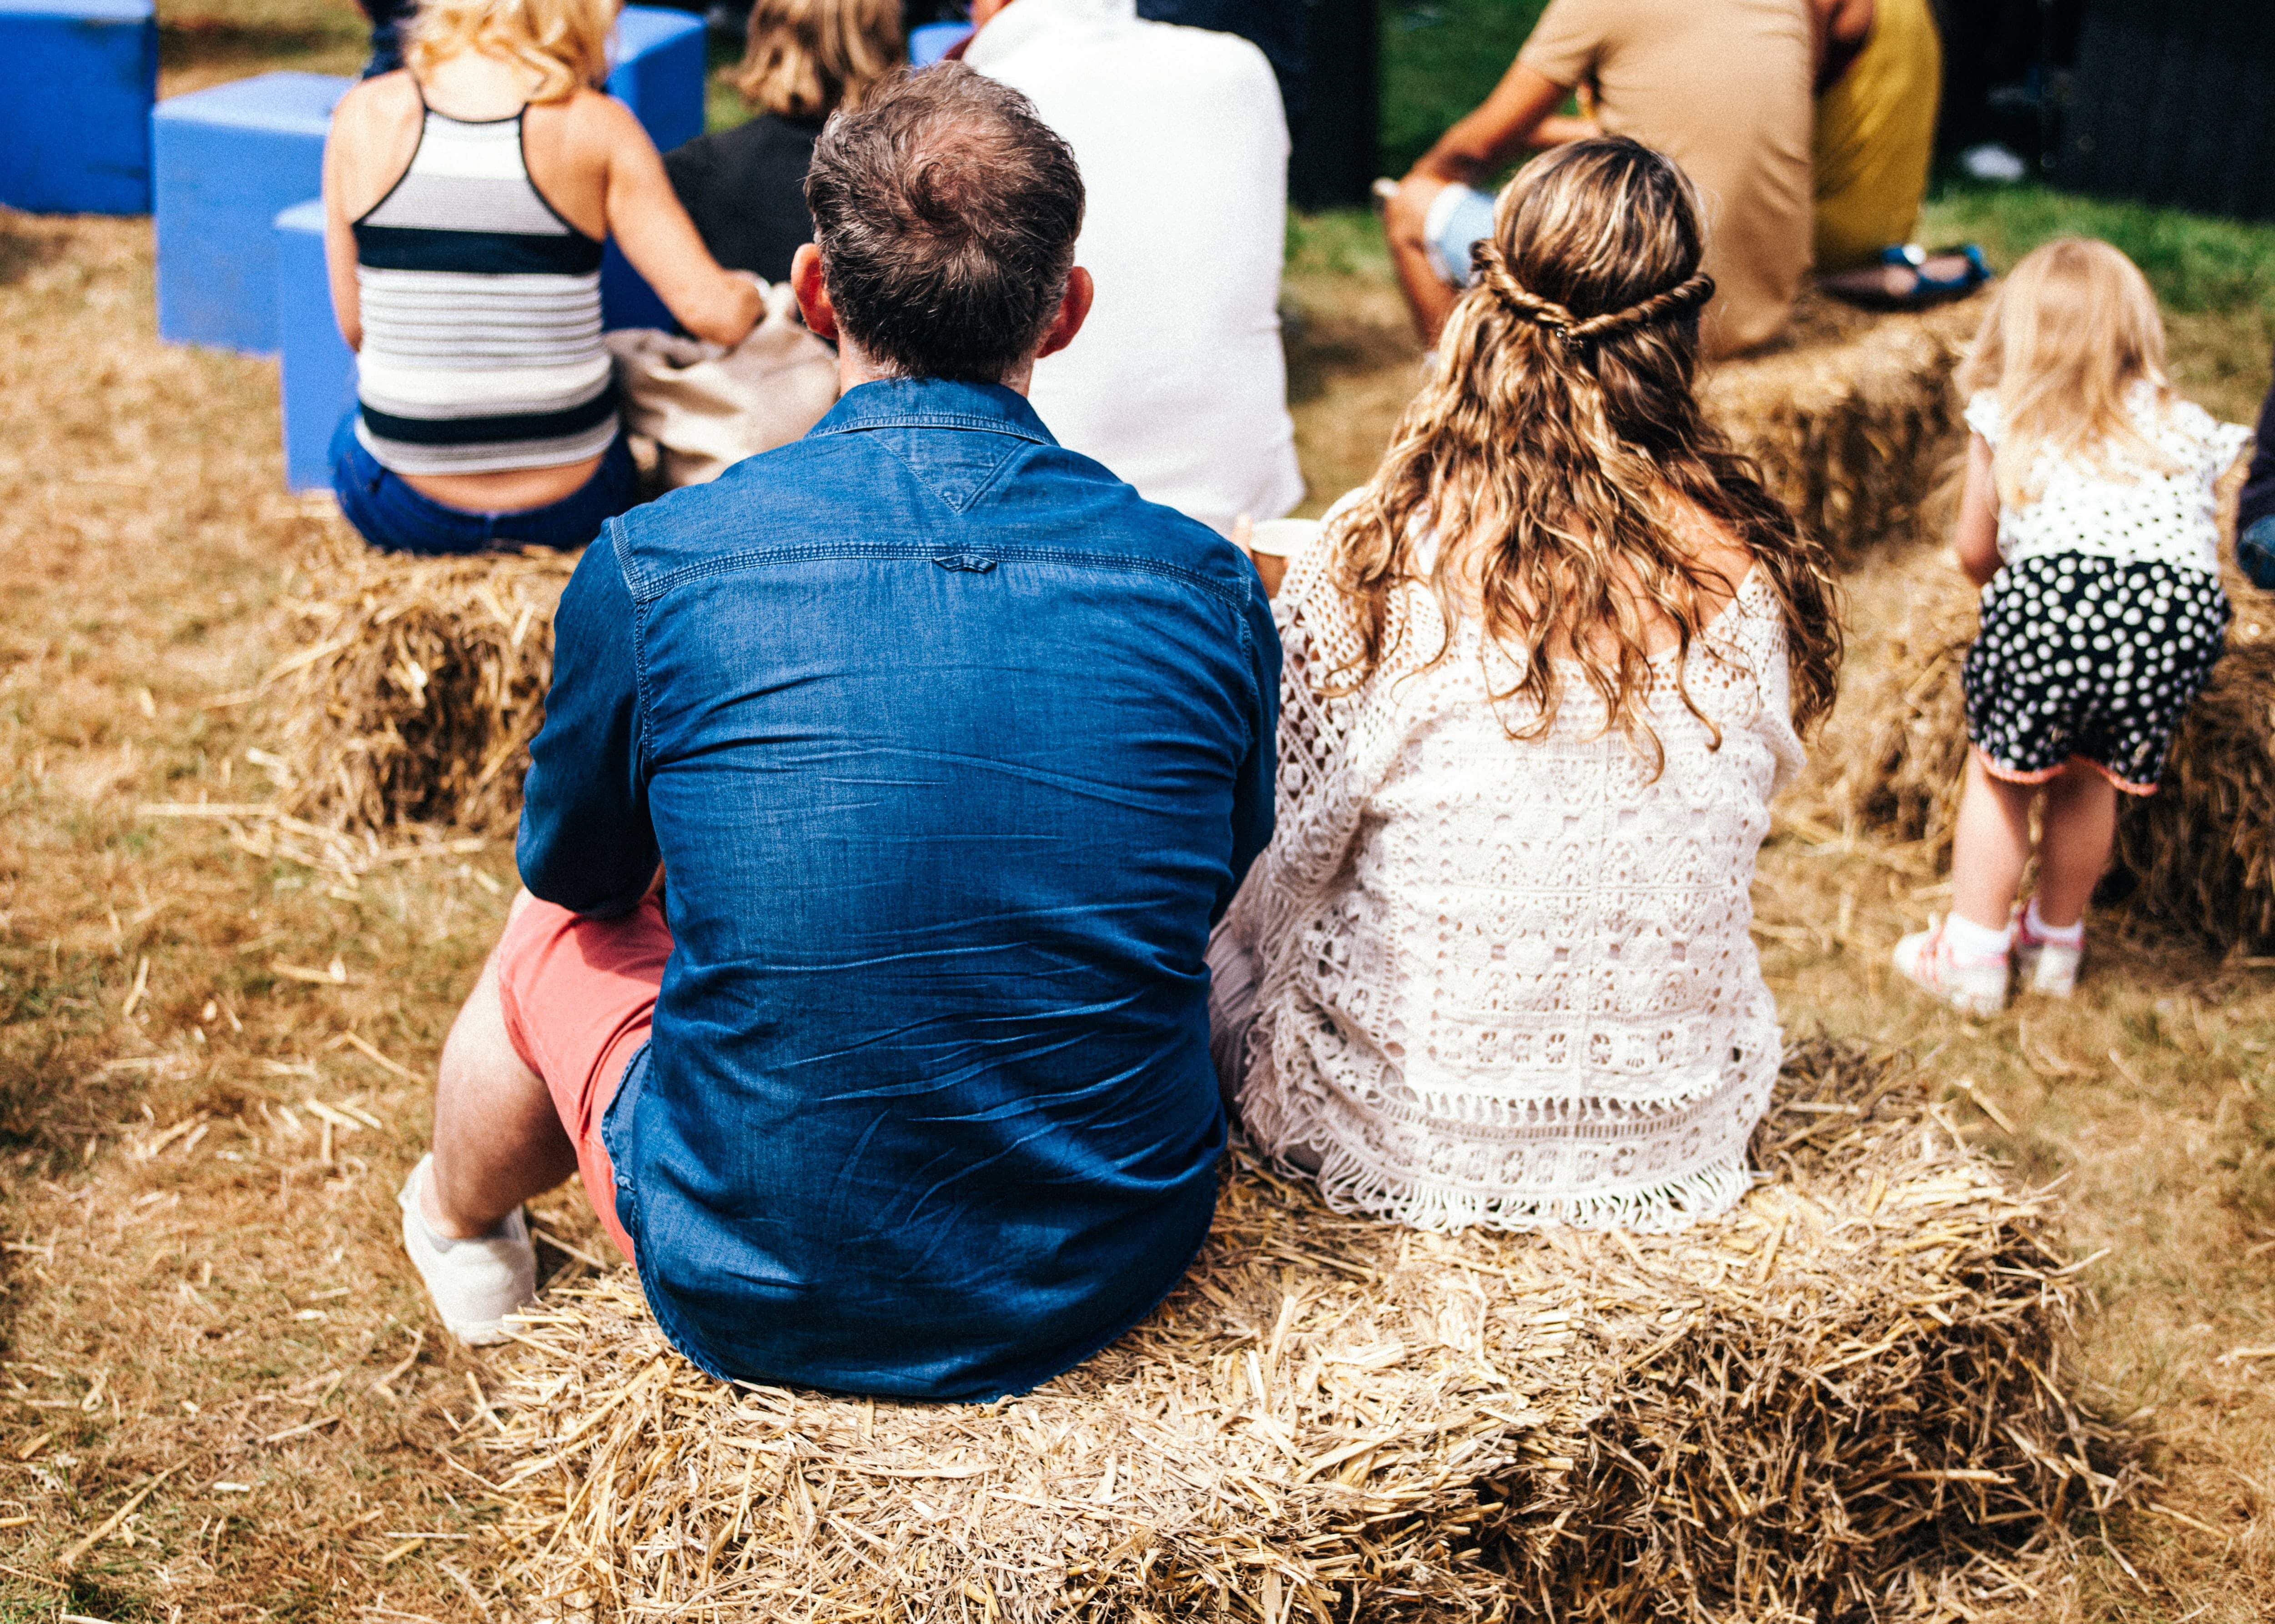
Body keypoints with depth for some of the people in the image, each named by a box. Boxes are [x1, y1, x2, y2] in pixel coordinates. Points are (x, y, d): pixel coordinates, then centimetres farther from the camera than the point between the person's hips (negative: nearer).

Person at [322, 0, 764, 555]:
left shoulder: (365, 113, -5)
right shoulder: (594, 125, -10)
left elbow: (354, 326, 2)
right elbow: (715, 312, -13)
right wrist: (755, 296, 10)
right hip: (570, 507, -1)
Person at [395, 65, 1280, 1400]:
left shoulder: (650, 571, -14)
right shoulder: (1208, 588, -10)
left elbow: (577, 876, 6)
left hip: (759, 1302, -2)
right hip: (1119, 1277, 2)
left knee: (556, 939, 25)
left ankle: (460, 1222, 58)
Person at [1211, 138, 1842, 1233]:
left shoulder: (1366, 567, -21)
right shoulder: (1753, 577, -13)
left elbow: (1285, 865, -9)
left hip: (1404, 1139, -3)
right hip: (1678, 1139, 4)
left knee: (1226, 931, 29)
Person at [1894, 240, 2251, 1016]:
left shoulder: (2004, 421, 21)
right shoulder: (2190, 429, 26)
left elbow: (1974, 551, 25)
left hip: (2056, 591, -2)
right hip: (2179, 605, 2)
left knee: (2000, 772, 18)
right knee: (2089, 777, 22)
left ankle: (1973, 955, 24)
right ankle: (2055, 945, 37)